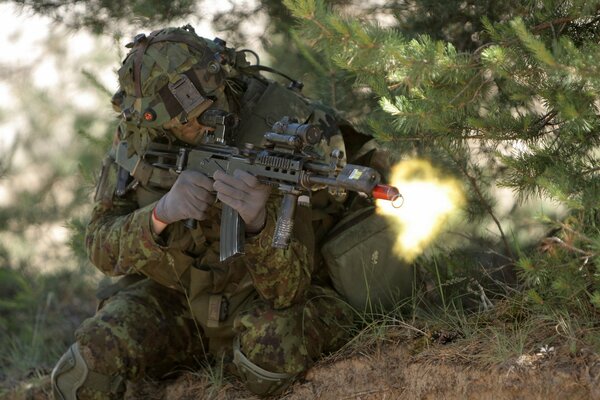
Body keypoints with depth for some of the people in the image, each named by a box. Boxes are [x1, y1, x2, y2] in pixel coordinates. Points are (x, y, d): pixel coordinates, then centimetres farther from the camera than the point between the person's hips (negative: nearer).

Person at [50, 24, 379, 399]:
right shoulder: (140, 136, -15)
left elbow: (285, 290, -29)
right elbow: (104, 248, -17)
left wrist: (259, 222, -50)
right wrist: (160, 215, -38)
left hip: (254, 301, -2)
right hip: (171, 297, 3)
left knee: (274, 340, -35)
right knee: (91, 361, -22)